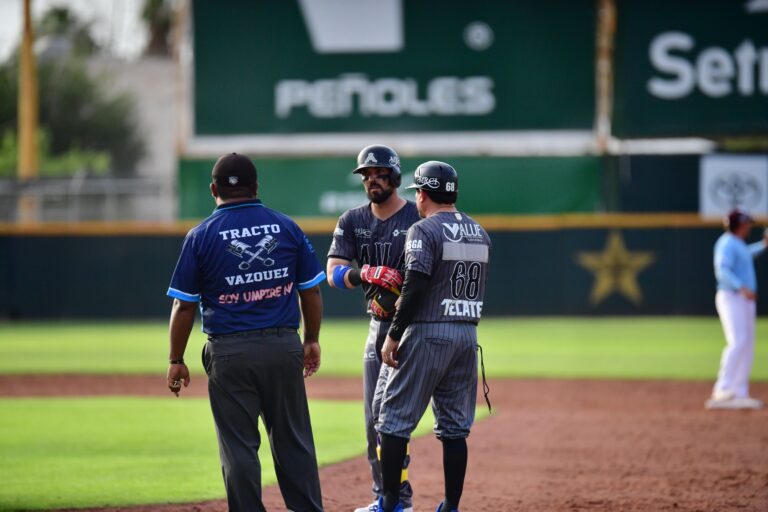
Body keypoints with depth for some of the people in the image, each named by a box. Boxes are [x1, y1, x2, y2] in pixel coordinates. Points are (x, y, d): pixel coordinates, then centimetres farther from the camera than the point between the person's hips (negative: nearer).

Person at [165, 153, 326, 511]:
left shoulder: (201, 236, -4)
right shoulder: (286, 227, 3)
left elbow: (184, 305, -3)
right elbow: (311, 290, 7)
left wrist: (176, 360, 4)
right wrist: (312, 340, 19)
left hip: (229, 352, -2)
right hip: (284, 347, 2)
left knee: (239, 447, 3)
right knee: (293, 440, 12)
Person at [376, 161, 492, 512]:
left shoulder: (424, 230, -10)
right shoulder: (480, 234, 13)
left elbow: (415, 289, -18)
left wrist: (393, 335, -12)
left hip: (428, 334, -7)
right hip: (467, 334, 7)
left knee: (395, 417, 0)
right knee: (455, 427, 9)